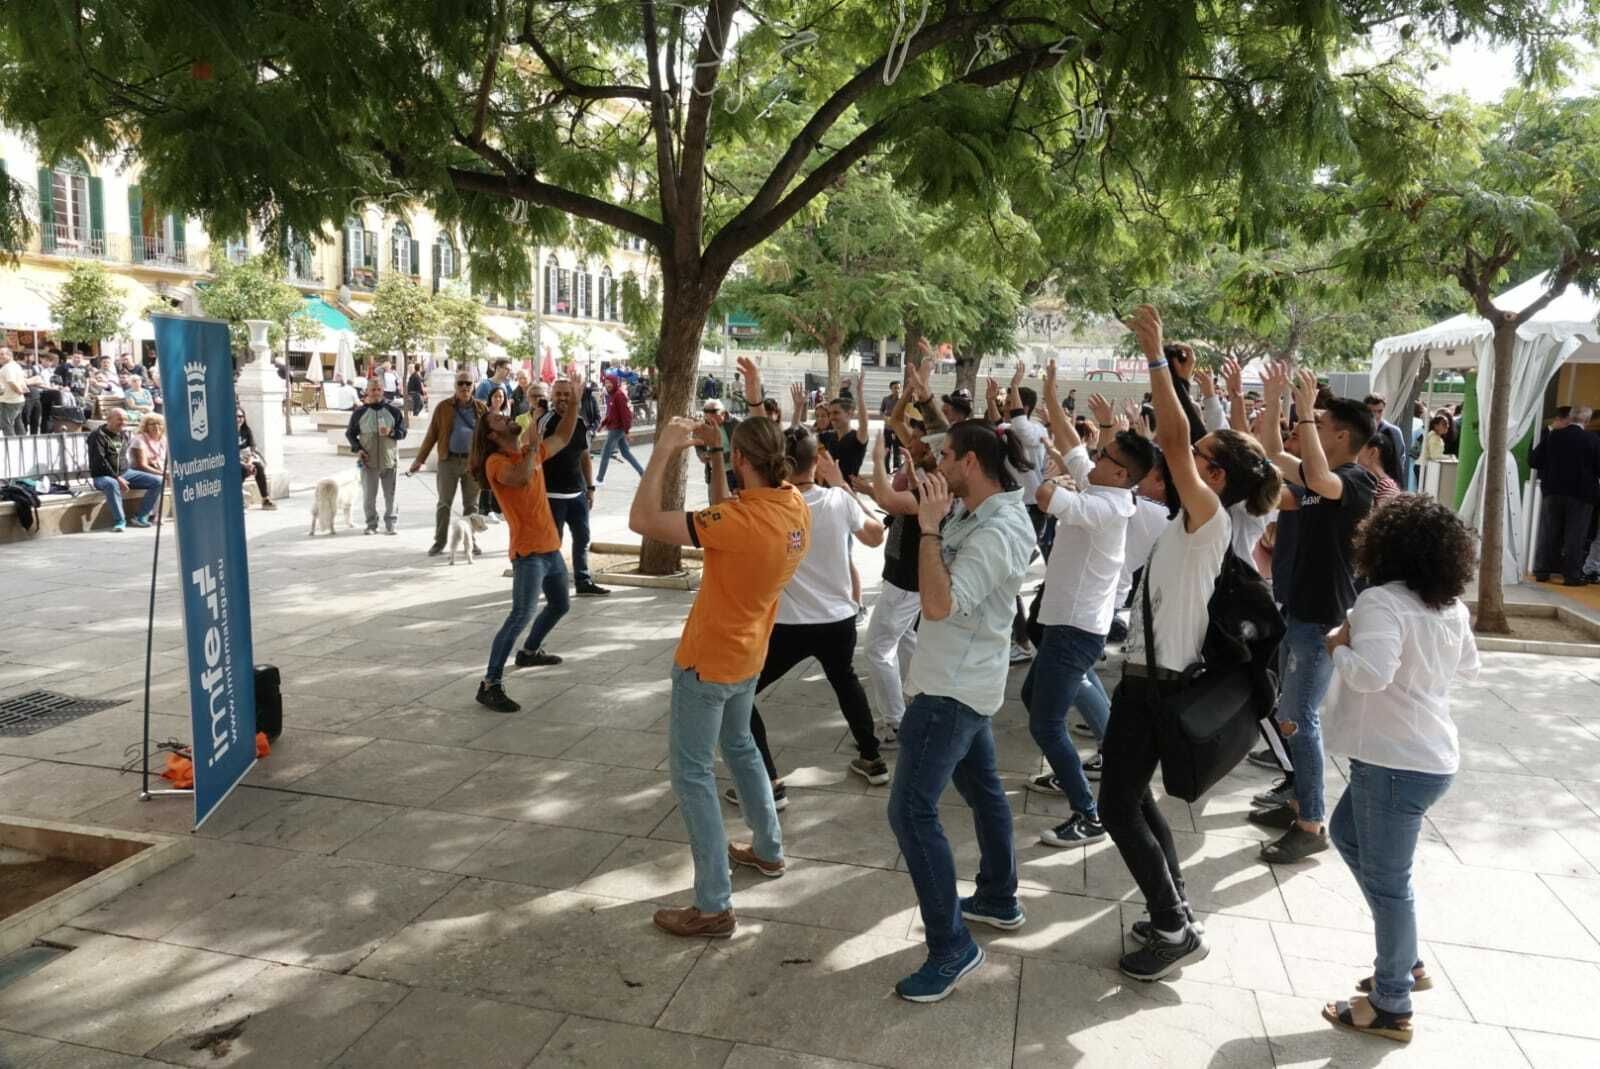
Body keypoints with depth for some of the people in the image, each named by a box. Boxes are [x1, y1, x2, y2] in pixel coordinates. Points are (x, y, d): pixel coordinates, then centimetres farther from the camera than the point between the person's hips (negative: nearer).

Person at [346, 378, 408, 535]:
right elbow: (350, 433, 11)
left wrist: (391, 433, -16)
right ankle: (371, 525, 16)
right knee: (369, 496, 4)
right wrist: (357, 449, -5)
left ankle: (390, 524, 14)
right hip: (368, 461, 0)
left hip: (389, 459, 0)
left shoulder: (394, 410, 2)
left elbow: (403, 432, 5)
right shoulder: (360, 411, 2)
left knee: (390, 495, 4)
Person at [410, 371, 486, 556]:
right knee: (444, 503, 4)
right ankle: (439, 542, 12)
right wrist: (420, 459, 2)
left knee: (471, 504, 9)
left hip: (473, 461, 1)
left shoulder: (482, 408, 5)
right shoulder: (443, 407, 2)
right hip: (448, 460, -1)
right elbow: (431, 435, 3)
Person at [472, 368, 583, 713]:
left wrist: (574, 399, 13)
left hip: (551, 548, 9)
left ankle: (529, 652, 46)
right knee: (520, 616, -18)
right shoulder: (496, 462, -14)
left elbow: (563, 436, 20)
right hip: (528, 552, -9)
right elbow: (521, 477, -35)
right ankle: (490, 685, -16)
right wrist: (532, 445, -22)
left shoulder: (531, 452, 11)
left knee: (560, 605, 25)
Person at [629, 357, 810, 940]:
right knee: (739, 745, 28)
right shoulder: (795, 505, -6)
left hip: (709, 660, -8)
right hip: (746, 654, 8)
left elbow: (642, 520, -30)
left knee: (692, 771, 0)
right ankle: (769, 849, 41)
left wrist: (664, 450, -25)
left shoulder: (740, 519, -30)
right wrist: (714, 453, 3)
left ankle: (714, 906, 2)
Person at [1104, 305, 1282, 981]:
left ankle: (1175, 930, 7)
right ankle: (1174, 916, 28)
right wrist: (1159, 364, 12)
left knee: (1117, 805, -3)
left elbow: (1172, 438, -26)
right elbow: (1171, 440, 17)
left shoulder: (1209, 517, -16)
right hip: (1148, 671, 10)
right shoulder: (1193, 520, 8)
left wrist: (1157, 356, -23)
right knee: (1133, 795, 18)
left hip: (1156, 679, -10)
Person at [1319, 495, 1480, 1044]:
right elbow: (1468, 668, 22)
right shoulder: (1451, 607, 7)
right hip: (1431, 753, 10)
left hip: (1397, 759, -9)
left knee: (1386, 880, 3)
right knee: (1346, 833, 24)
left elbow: (1371, 673, -34)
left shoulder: (1381, 601, -20)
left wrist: (1338, 647, -16)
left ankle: (1392, 1006, 17)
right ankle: (1406, 961, 32)